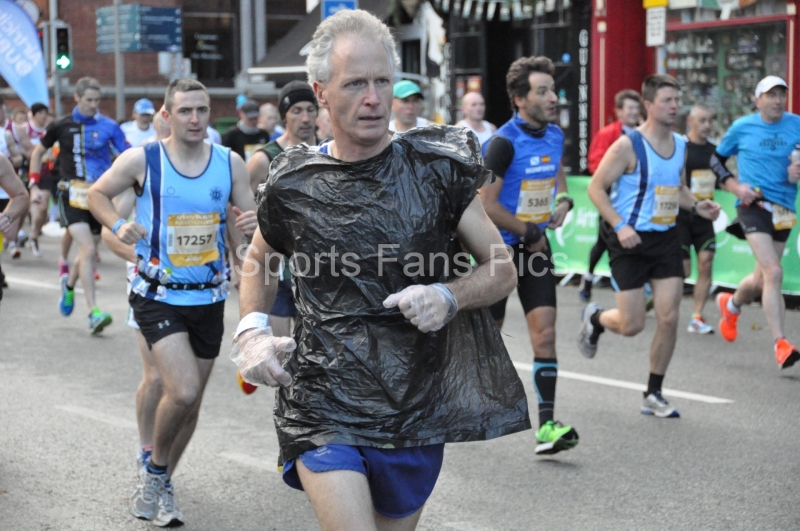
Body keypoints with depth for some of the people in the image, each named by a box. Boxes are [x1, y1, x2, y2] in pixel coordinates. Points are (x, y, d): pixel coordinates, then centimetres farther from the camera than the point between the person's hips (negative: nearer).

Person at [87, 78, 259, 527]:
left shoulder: (230, 163, 0)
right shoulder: (141, 160, -7)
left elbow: (252, 217, 5)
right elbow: (98, 194, 7)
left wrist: (254, 223, -19)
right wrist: (117, 224, -13)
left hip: (209, 298, 4)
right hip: (158, 296, -4)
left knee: (191, 402, 12)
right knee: (183, 392, -19)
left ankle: (162, 484, 34)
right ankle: (156, 470, 9)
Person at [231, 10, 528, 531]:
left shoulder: (437, 168, -2)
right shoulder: (293, 185, 0)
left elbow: (503, 270, 4)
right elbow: (260, 264, 19)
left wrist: (448, 297, -16)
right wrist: (252, 329, 1)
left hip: (416, 412, 2)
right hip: (324, 409, -1)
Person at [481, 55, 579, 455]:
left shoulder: (554, 135, 5)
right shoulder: (504, 142, -17)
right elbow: (486, 204, -19)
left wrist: (564, 199, 7)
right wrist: (529, 233, -12)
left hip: (535, 249, 5)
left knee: (545, 333, -7)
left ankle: (546, 426, -9)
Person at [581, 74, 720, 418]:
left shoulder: (680, 145, 7)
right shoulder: (627, 145, -13)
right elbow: (596, 187, -11)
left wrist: (697, 206, 2)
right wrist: (620, 225, -22)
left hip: (666, 238, 5)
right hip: (631, 241, -5)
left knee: (669, 318, -3)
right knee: (632, 325, -3)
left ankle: (653, 395, 12)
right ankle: (594, 318, 34)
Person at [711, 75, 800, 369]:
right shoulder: (742, 127, 1)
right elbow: (717, 159, 12)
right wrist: (734, 186, -2)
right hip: (753, 204, -3)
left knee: (762, 279, 14)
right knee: (774, 273, -19)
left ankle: (731, 304, 47)